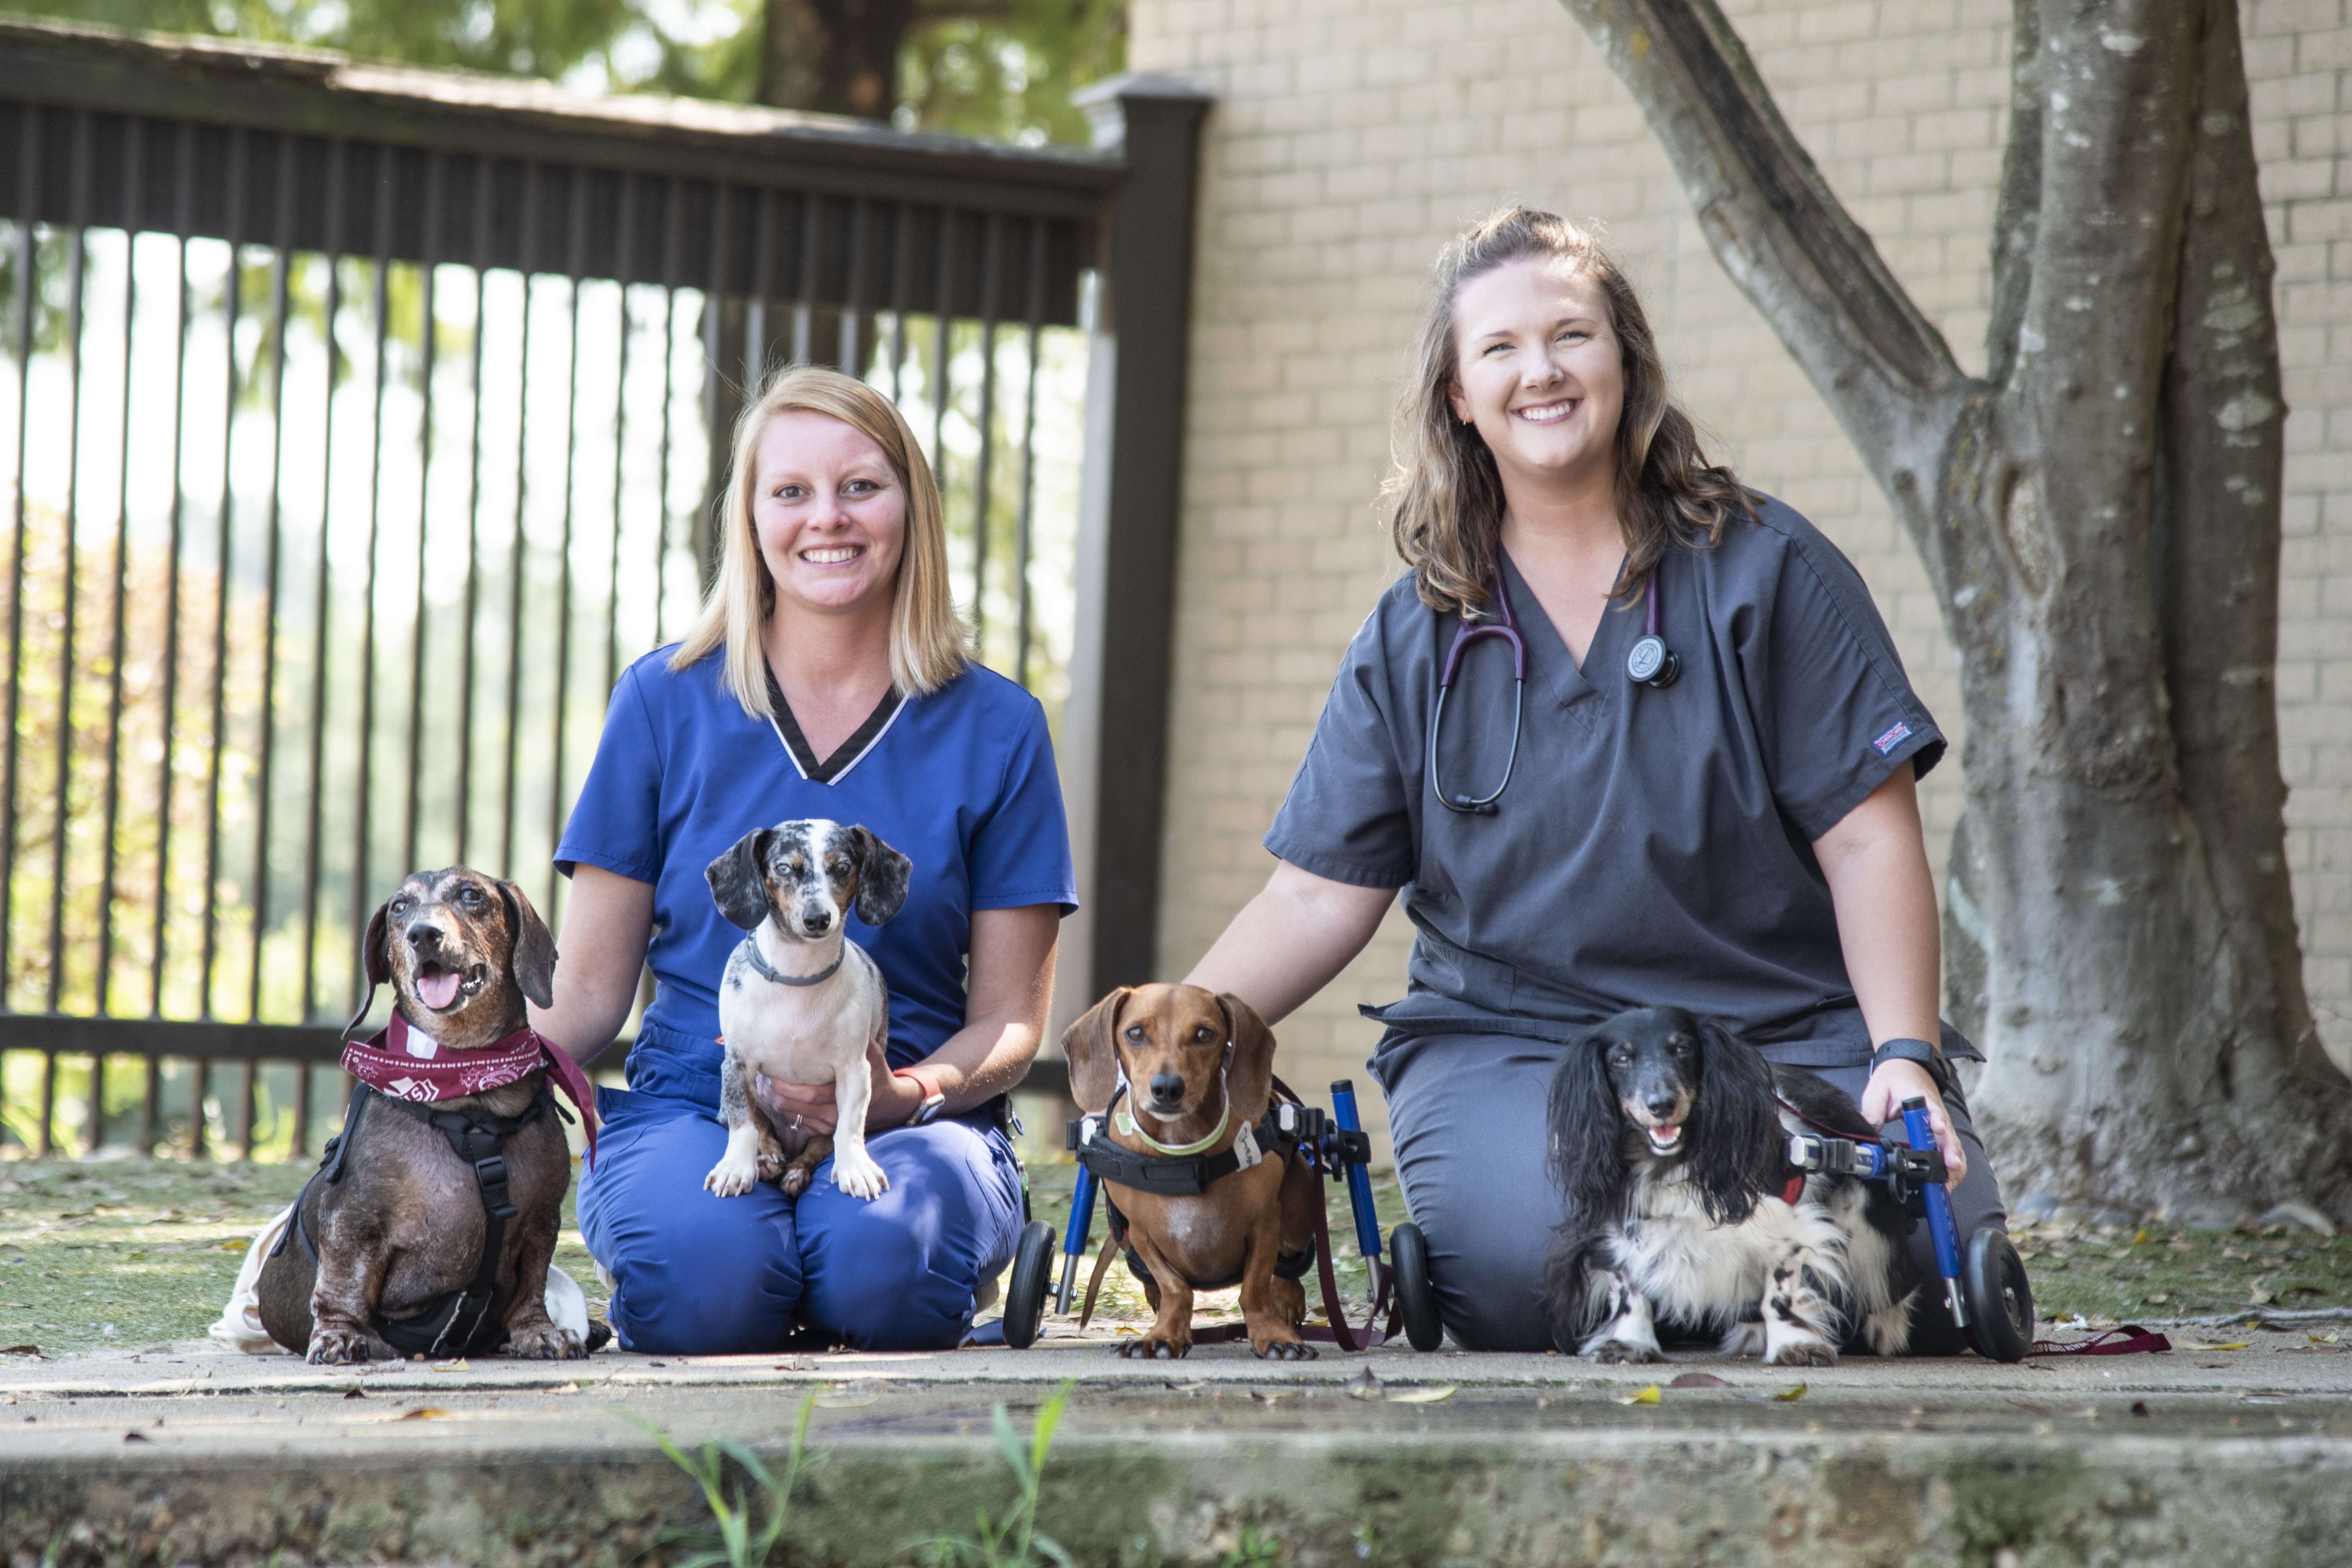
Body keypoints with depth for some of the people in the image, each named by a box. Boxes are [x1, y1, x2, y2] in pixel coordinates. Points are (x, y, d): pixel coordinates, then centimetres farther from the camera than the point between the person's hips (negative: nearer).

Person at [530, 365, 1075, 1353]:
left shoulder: (994, 730, 5)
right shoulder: (666, 702, 6)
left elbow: (1010, 1020, 6)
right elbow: (590, 991, 6)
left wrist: (905, 1097, -16)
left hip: (913, 1119, 1)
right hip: (690, 1109, 0)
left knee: (880, 1257, -35)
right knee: (705, 1275, -35)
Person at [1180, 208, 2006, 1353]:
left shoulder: (1766, 570, 5)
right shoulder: (1414, 637, 11)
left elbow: (1867, 838, 0)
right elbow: (1322, 894, 6)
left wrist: (1905, 1059, -14)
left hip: (1787, 1032, 0)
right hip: (1507, 1042, 0)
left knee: (1923, 1255, -28)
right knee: (1526, 1268, -33)